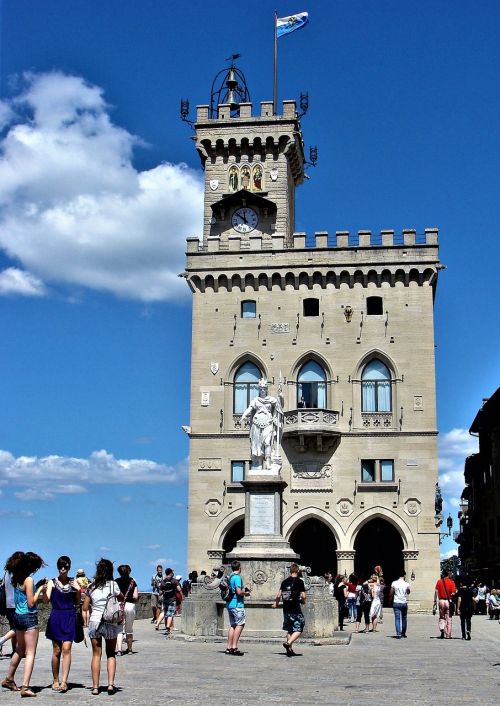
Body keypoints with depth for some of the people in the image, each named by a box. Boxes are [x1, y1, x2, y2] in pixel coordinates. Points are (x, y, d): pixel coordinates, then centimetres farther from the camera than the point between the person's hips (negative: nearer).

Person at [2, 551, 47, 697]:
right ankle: (25, 686, -12)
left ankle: (9, 680, 34)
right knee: (30, 653, -6)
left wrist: (38, 586, 9)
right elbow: (31, 603, -17)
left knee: (19, 650, 23)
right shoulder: (29, 579, -16)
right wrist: (40, 589, -6)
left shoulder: (17, 579, 8)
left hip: (18, 616, 8)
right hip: (29, 617, -8)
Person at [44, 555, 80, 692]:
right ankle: (55, 680, 17)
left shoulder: (73, 582, 7)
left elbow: (78, 602, 7)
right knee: (57, 651, 5)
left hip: (70, 618, 0)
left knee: (66, 649, -10)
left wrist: (78, 591, -11)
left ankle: (64, 682, -14)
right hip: (56, 618, 0)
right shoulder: (52, 582, 4)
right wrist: (45, 588, -24)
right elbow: (46, 600, -7)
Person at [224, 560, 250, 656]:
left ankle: (229, 648, 9)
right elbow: (239, 592, -20)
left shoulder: (230, 577, 15)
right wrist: (246, 593, -1)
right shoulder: (237, 577, -12)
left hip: (229, 604, 9)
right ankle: (234, 647, -13)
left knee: (232, 625, 11)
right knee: (240, 624, -7)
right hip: (237, 604, -9)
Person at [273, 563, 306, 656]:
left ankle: (290, 650, 18)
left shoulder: (284, 582, 6)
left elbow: (278, 595, 5)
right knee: (298, 630, 0)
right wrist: (303, 601, 12)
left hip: (286, 609, 5)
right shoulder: (299, 581, -7)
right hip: (296, 609, -5)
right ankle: (288, 643, -20)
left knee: (289, 630, 16)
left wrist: (276, 603, 23)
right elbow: (303, 596, -9)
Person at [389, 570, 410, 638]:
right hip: (404, 603, 0)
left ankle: (398, 634, -11)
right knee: (404, 618, 17)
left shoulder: (394, 583, -4)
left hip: (396, 603, 0)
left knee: (397, 618, -1)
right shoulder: (406, 584, -4)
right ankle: (403, 633, 23)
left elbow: (391, 594, -1)